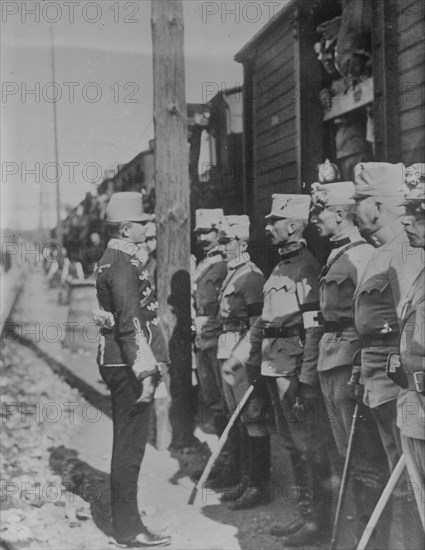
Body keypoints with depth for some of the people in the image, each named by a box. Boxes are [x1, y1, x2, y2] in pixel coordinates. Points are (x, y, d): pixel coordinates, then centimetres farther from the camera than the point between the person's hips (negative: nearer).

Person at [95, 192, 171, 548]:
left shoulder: (112, 260, 15)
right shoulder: (124, 264, -17)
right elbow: (130, 324, -23)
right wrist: (146, 372, -25)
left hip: (116, 362, 11)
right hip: (127, 365, -11)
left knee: (126, 446, 17)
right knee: (130, 448, -4)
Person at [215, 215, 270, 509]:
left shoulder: (251, 276, -11)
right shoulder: (231, 275, 17)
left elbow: (257, 323, -16)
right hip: (227, 354, 9)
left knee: (253, 418, -5)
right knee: (242, 419, 13)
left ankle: (260, 485, 0)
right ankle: (247, 480, 20)